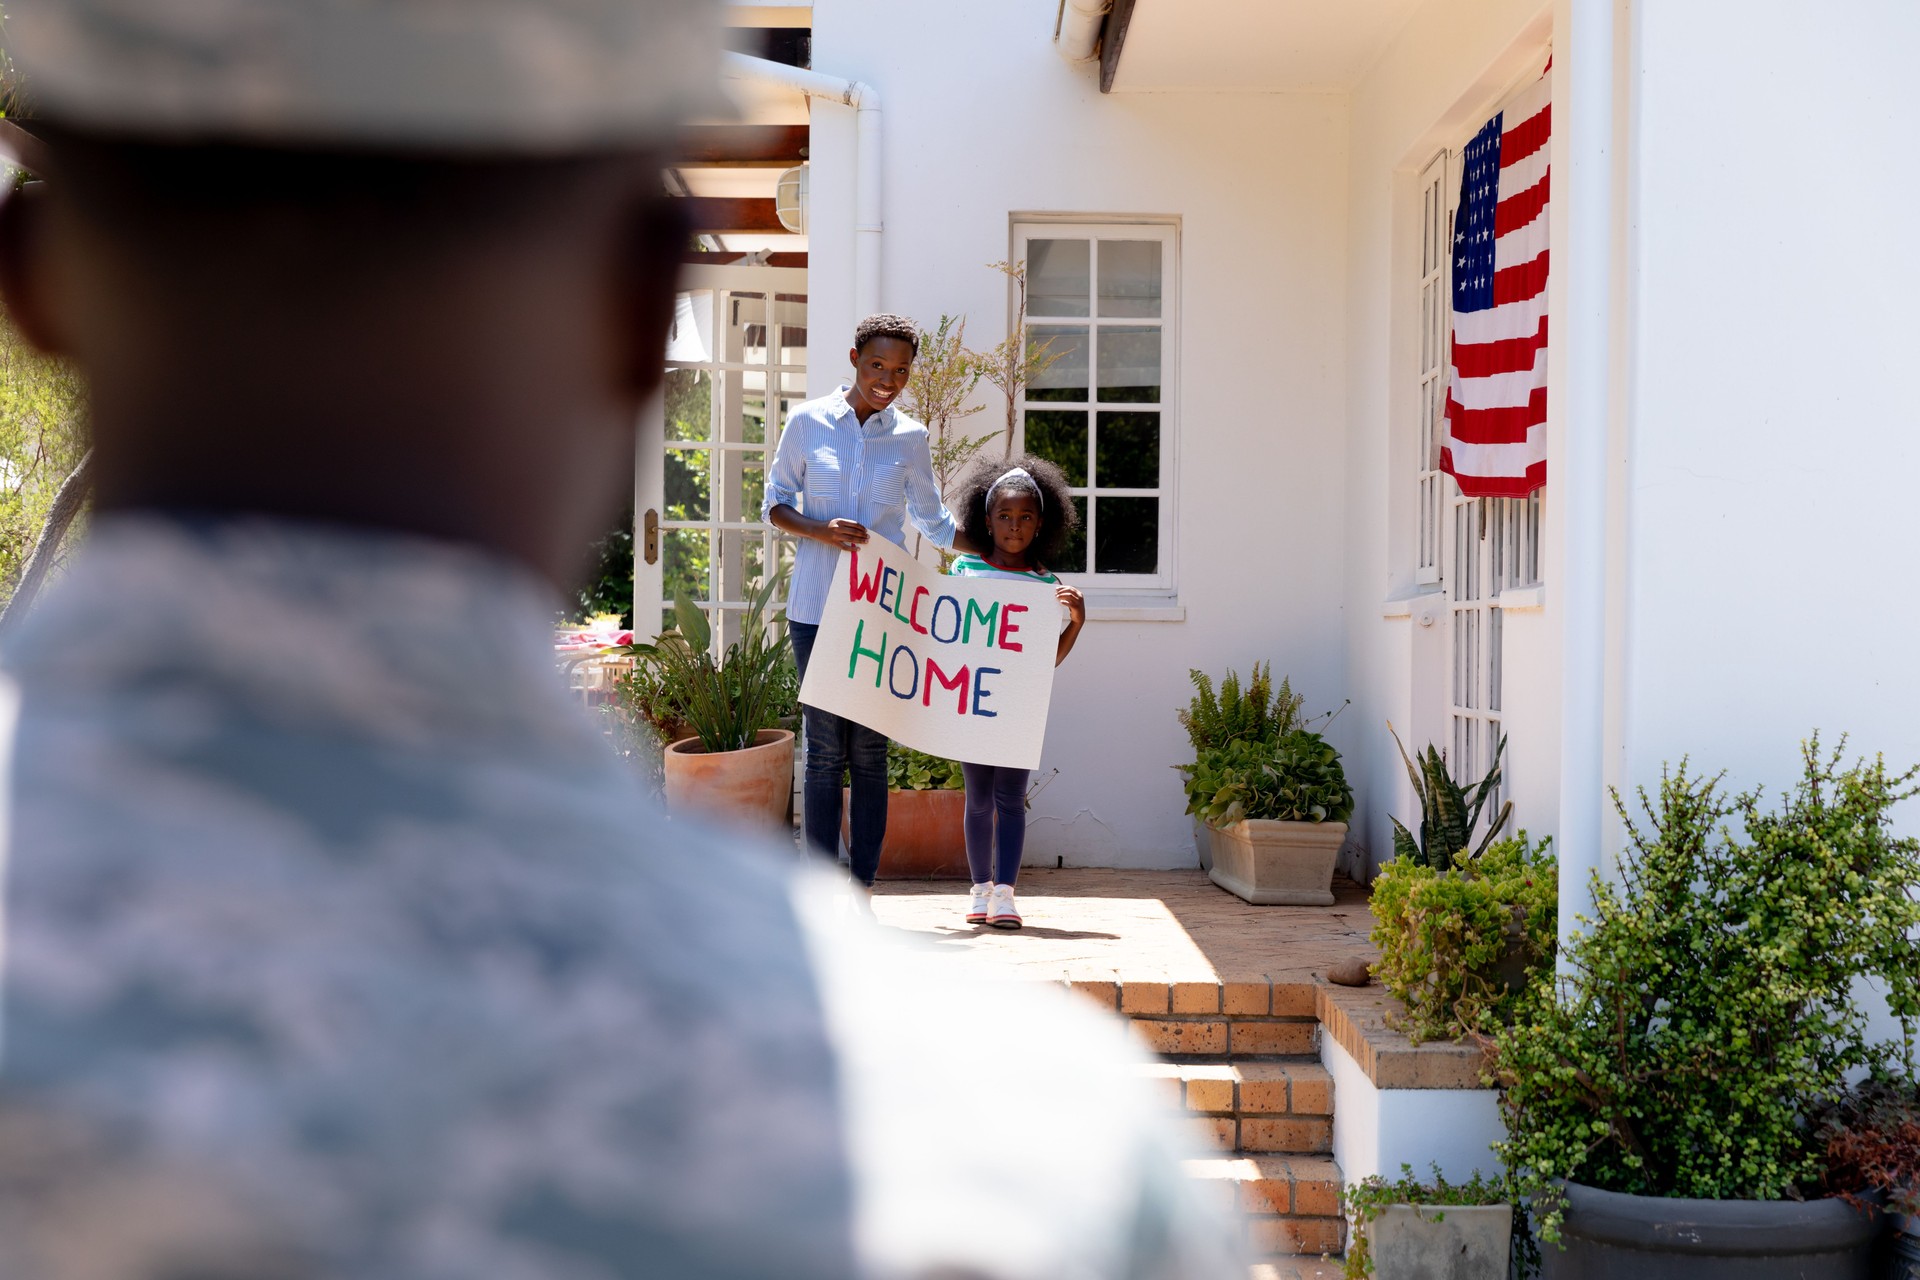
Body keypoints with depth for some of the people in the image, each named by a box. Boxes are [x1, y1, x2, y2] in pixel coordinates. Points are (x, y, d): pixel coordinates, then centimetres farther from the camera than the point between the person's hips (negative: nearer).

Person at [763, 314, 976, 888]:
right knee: (825, 749, -1)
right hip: (817, 605, -1)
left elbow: (934, 522, 19)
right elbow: (775, 503, 7)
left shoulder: (909, 438, 8)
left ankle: (862, 891, 9)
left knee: (870, 752, 2)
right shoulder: (807, 421, 3)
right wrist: (821, 530, -11)